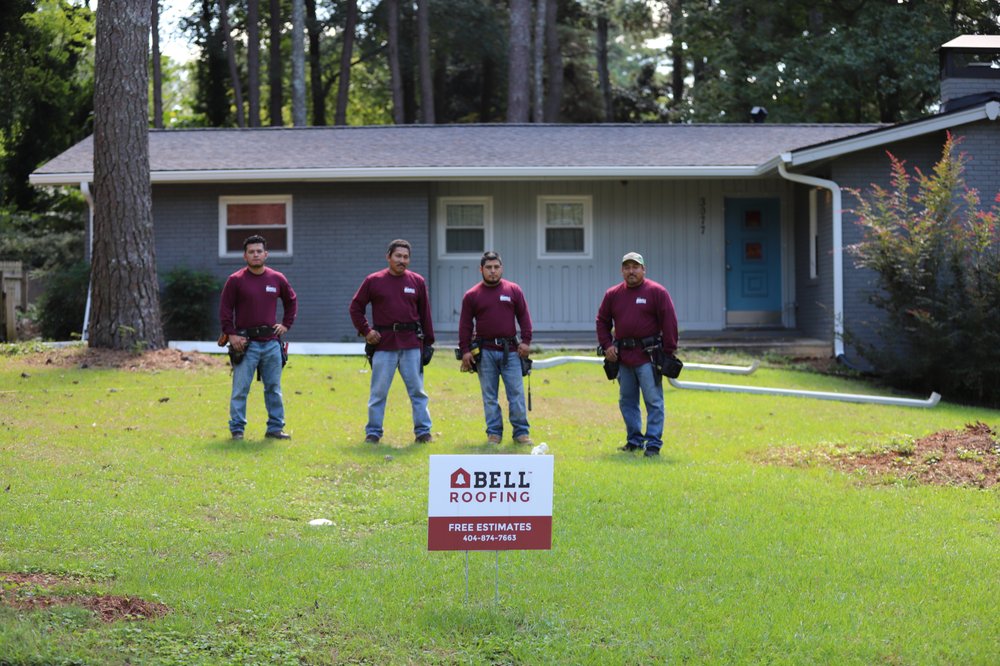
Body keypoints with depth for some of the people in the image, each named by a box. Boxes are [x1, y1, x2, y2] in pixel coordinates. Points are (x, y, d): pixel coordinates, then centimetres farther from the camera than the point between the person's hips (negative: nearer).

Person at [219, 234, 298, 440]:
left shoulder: (277, 279, 7)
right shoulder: (236, 280, -3)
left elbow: (291, 301, 22)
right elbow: (225, 309, -2)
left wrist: (286, 324, 12)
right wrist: (231, 334, -10)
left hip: (271, 342, 3)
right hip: (245, 343, -3)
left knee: (274, 388, 8)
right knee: (240, 389, -2)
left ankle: (275, 427, 16)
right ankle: (237, 428, 5)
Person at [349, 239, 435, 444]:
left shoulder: (417, 282, 7)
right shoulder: (374, 281, 2)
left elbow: (425, 314, 10)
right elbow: (356, 307, 8)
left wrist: (428, 342, 7)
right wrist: (365, 331, -1)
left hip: (411, 344, 1)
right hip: (383, 344, -1)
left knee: (417, 390, 4)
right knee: (378, 391, 3)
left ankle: (423, 430, 11)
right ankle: (373, 432, 11)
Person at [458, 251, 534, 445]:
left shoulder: (513, 290, 7)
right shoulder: (472, 295, 5)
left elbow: (524, 317, 8)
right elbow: (465, 325, 5)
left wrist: (526, 341, -1)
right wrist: (465, 350, -1)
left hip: (510, 349, 0)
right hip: (485, 351, 0)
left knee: (516, 393, -2)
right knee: (489, 396, 3)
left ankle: (521, 431, 5)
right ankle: (494, 432, 10)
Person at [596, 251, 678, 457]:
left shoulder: (657, 292, -2)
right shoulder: (613, 294, 11)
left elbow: (669, 322, -4)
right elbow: (602, 321, 19)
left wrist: (669, 352, -7)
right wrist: (606, 345, 6)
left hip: (648, 356, -5)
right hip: (622, 356, 5)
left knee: (653, 401, -5)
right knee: (627, 401, 11)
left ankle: (653, 443, -2)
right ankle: (634, 440, 22)